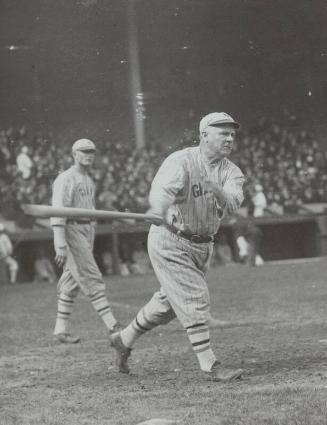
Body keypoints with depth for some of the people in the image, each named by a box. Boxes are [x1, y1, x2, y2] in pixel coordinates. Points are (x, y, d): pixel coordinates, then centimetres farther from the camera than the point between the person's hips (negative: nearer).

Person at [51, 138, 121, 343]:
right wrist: (60, 245, -28)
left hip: (88, 232, 9)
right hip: (71, 231, -9)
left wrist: (90, 241, 18)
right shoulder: (66, 179, -11)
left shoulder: (89, 181, 18)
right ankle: (112, 324, -18)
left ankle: (61, 329, 15)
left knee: (72, 282, 10)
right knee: (92, 279, -13)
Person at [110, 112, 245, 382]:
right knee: (195, 301, -11)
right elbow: (161, 190, -35)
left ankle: (125, 339, 37)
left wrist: (218, 191, -42)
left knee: (168, 303, 18)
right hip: (171, 243, -7)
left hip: (203, 246, 7)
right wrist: (166, 211, -56)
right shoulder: (181, 161, -17)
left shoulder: (231, 172, -1)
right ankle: (209, 367, -5)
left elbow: (233, 203, -20)